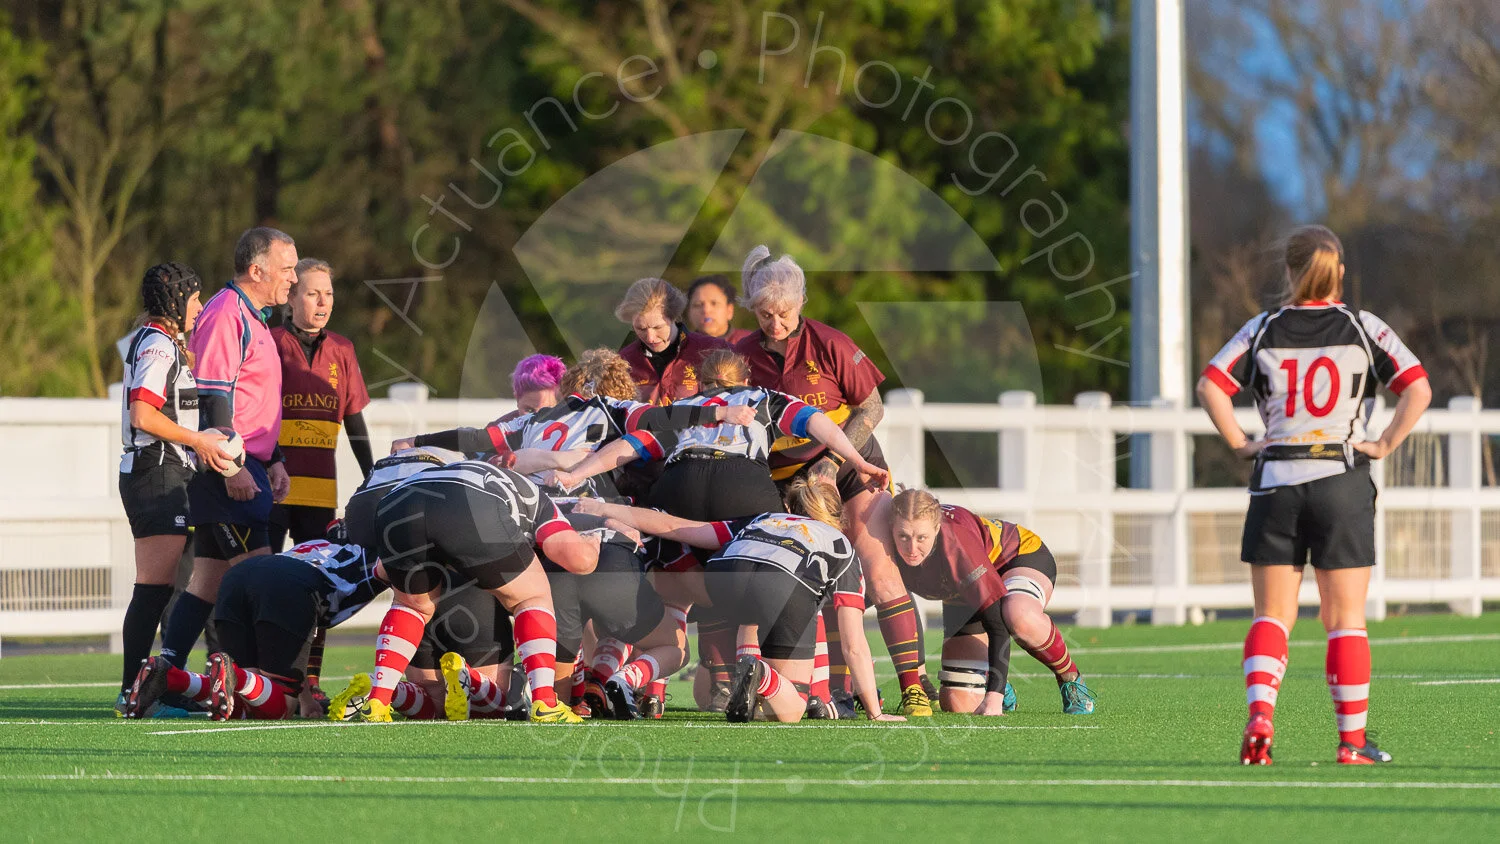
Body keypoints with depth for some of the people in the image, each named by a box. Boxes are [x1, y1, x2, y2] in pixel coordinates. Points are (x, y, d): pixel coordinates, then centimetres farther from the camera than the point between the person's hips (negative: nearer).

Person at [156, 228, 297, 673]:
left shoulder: (253, 318, 21)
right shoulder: (225, 314, -12)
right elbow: (213, 398, -18)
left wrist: (274, 461, 23)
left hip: (246, 467, 10)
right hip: (228, 469, -10)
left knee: (209, 578, 8)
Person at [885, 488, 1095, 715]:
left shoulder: (957, 541, -40)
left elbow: (997, 622, -39)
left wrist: (994, 696, -44)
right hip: (963, 599, 5)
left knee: (1021, 619, -43)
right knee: (957, 705, -7)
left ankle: (1070, 679, -14)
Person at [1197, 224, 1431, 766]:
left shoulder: (1264, 330, 4)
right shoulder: (1364, 329, 1)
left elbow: (1210, 386, -5)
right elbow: (1418, 389, -10)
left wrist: (1241, 445, 0)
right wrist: (1384, 444, -4)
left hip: (1276, 482, 1)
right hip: (1343, 479, -1)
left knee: (1271, 617, 7)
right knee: (1346, 620, 5)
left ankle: (1259, 713, -15)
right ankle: (1352, 742, 3)